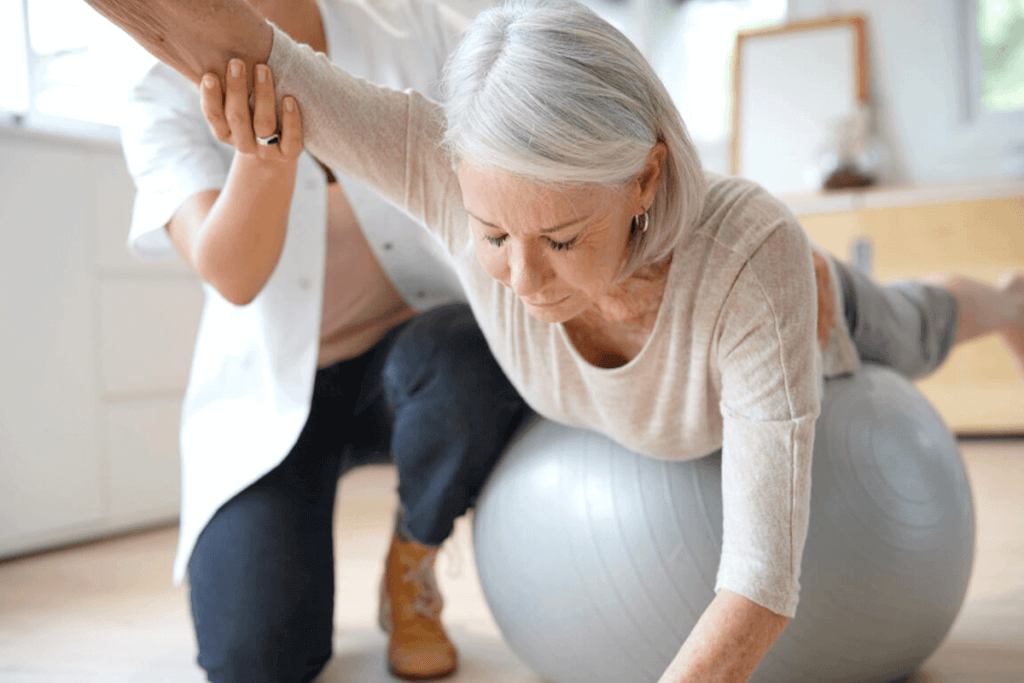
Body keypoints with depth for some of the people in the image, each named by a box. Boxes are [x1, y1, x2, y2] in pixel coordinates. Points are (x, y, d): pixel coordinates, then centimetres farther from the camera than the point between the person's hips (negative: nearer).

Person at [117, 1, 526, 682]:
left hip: (416, 357, 2)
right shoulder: (166, 102, -11)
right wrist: (267, 150, -45)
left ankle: (412, 567, -5)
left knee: (466, 361, -37)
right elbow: (234, 277, -25)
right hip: (275, 391, -1)